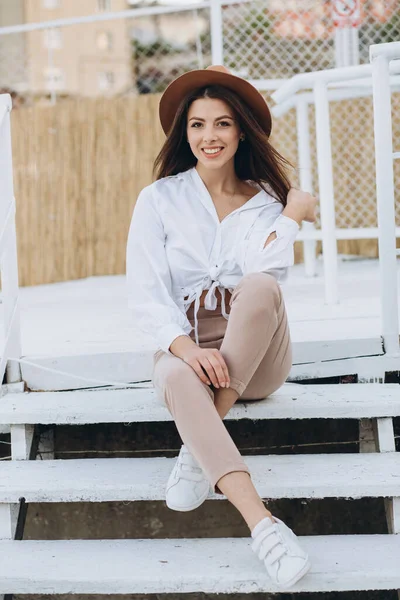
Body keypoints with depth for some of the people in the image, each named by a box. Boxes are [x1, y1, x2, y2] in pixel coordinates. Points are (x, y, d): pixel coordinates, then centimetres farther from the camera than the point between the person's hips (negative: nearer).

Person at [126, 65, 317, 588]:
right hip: (186, 345, -1)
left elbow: (269, 275, -11)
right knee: (179, 379, -39)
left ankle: (197, 453, -28)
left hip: (258, 357, 1)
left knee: (258, 286, -33)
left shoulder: (266, 201, 9)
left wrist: (292, 216, -10)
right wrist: (186, 347, -24)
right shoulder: (160, 199, 4)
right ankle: (262, 525, -52)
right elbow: (145, 295, -7)